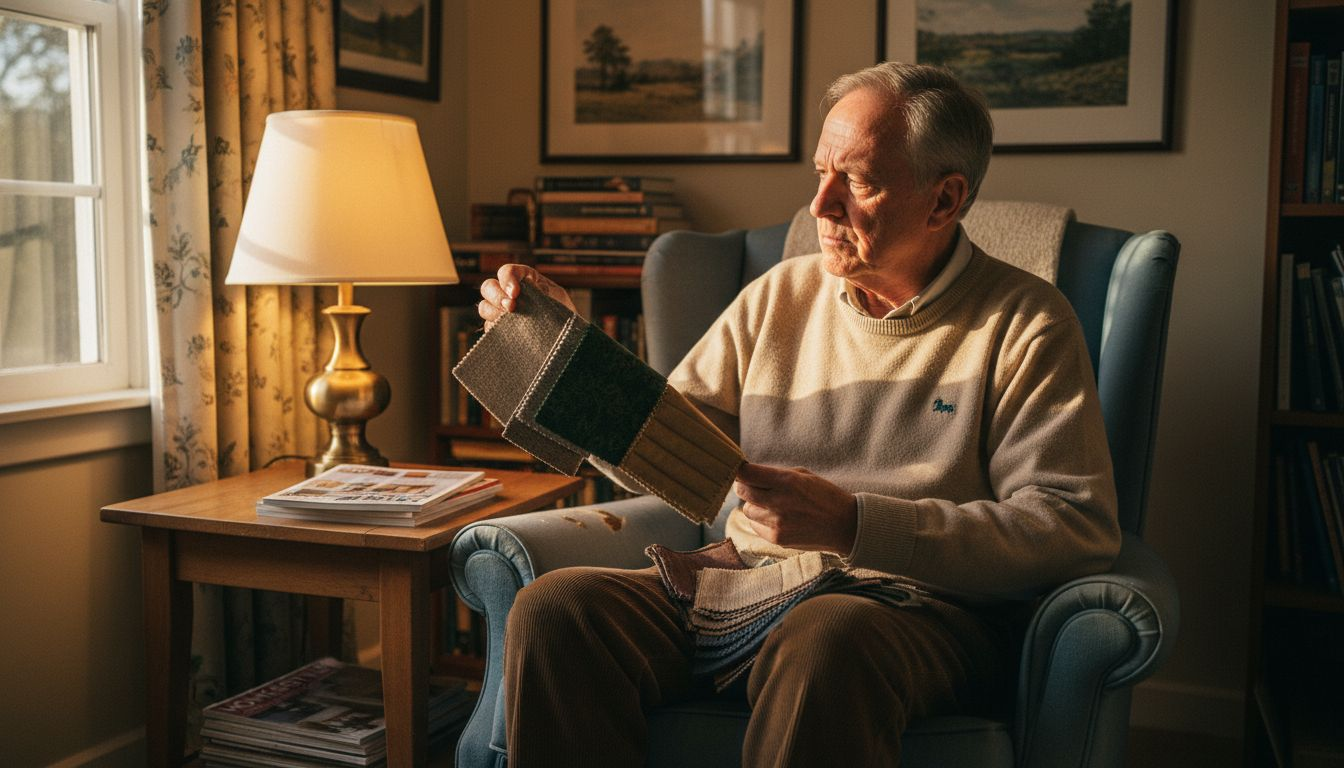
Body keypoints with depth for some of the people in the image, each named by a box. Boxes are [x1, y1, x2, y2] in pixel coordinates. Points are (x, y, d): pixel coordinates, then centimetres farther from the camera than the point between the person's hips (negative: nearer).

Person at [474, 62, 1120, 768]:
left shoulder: (1026, 322, 1)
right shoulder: (780, 295, 15)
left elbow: (1078, 528, -10)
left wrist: (853, 524, -19)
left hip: (920, 608, -4)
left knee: (825, 638, -40)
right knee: (552, 608, -22)